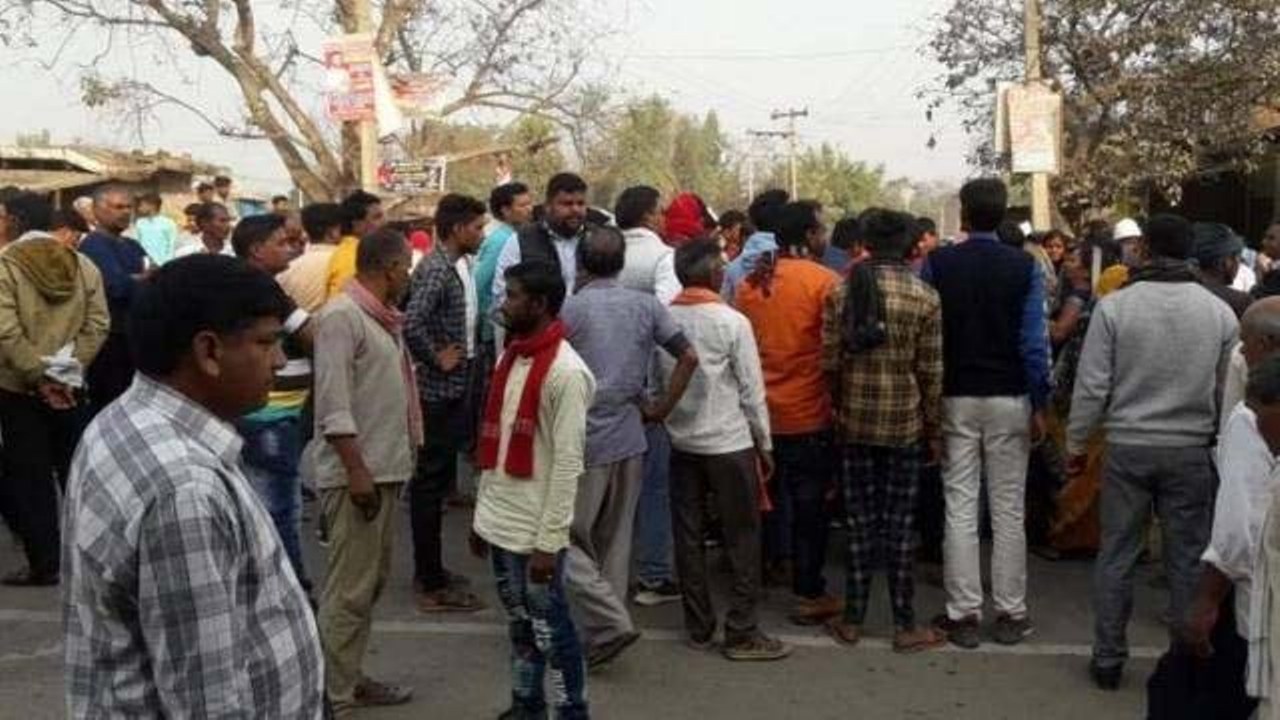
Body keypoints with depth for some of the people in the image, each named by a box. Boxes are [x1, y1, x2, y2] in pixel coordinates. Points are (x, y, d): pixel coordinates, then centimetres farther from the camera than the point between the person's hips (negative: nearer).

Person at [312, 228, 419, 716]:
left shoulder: (383, 317, 15)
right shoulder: (342, 316, -14)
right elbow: (333, 404, -20)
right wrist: (356, 470, -22)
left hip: (386, 467, 10)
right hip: (357, 472, -10)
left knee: (372, 581, 16)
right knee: (349, 587, -4)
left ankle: (350, 678, 27)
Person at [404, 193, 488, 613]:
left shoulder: (459, 265, 11)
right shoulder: (436, 270, -18)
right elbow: (411, 324, -31)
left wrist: (467, 353, 9)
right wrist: (436, 359, -19)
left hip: (455, 389, 9)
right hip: (439, 391, -9)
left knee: (437, 480, 16)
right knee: (431, 482, -2)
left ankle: (430, 570, 28)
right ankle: (433, 586, 5)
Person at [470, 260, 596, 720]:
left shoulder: (566, 371, -17)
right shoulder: (510, 359, 9)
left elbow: (568, 464, -18)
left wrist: (548, 541, -19)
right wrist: (481, 513, 15)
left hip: (535, 531, -8)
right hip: (500, 524, 8)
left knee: (549, 628, 4)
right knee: (519, 624, 19)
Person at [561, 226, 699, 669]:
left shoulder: (570, 308, -9)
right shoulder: (646, 306, 3)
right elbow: (689, 357, -1)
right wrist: (661, 408, 7)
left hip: (583, 442, -5)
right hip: (630, 440, 5)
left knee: (567, 539, 5)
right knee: (615, 543, 14)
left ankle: (611, 622, -8)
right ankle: (602, 633, 23)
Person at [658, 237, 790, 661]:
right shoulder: (731, 322, -13)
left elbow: (658, 381, 5)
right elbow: (751, 390, -10)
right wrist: (765, 444, -1)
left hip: (682, 442, 5)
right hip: (730, 443, -5)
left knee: (689, 536, 10)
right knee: (742, 537, 4)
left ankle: (698, 628, 18)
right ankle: (742, 633, 7)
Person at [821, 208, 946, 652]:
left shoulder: (841, 292, -1)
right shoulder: (924, 297, -7)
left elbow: (830, 362, 0)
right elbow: (931, 371, -6)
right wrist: (935, 428, 3)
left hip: (854, 423, 2)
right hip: (904, 424, -2)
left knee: (861, 521, 10)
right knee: (899, 524, 5)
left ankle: (853, 620, 17)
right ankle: (905, 625, 13)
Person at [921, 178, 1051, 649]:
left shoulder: (937, 264, -4)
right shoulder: (1024, 266, -5)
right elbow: (1033, 341, -7)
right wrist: (1038, 406, 0)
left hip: (955, 398, 0)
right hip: (1009, 399, 0)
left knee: (960, 509, 5)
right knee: (1008, 511, 8)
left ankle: (963, 615, 9)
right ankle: (1010, 614, 14)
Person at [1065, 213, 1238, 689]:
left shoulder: (1115, 306, -9)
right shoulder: (1219, 312, -3)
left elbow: (1091, 386, -8)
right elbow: (1227, 391, 4)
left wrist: (1075, 443, 4)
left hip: (1127, 447, -1)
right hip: (1192, 450, 1)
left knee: (1116, 555, 9)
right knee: (1188, 560, 10)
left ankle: (1108, 659, 17)